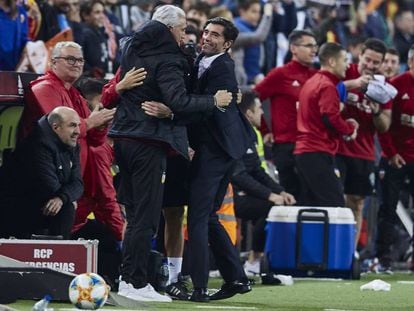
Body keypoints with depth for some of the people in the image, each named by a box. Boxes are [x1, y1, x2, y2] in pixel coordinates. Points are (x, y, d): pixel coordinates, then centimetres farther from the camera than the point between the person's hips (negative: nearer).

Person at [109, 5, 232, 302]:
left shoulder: (132, 48, 11)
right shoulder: (166, 59, -14)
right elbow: (178, 101, -22)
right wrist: (214, 101, -12)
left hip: (124, 136, 8)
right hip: (148, 141, -8)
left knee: (134, 211, 15)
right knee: (146, 214, -5)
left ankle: (127, 278, 16)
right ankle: (136, 282, -6)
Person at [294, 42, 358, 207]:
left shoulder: (311, 83, 19)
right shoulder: (327, 86, -11)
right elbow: (331, 118, -20)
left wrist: (345, 124, 11)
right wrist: (350, 129, -2)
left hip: (303, 151, 10)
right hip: (319, 154, -10)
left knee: (311, 205, 9)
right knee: (335, 206, -13)